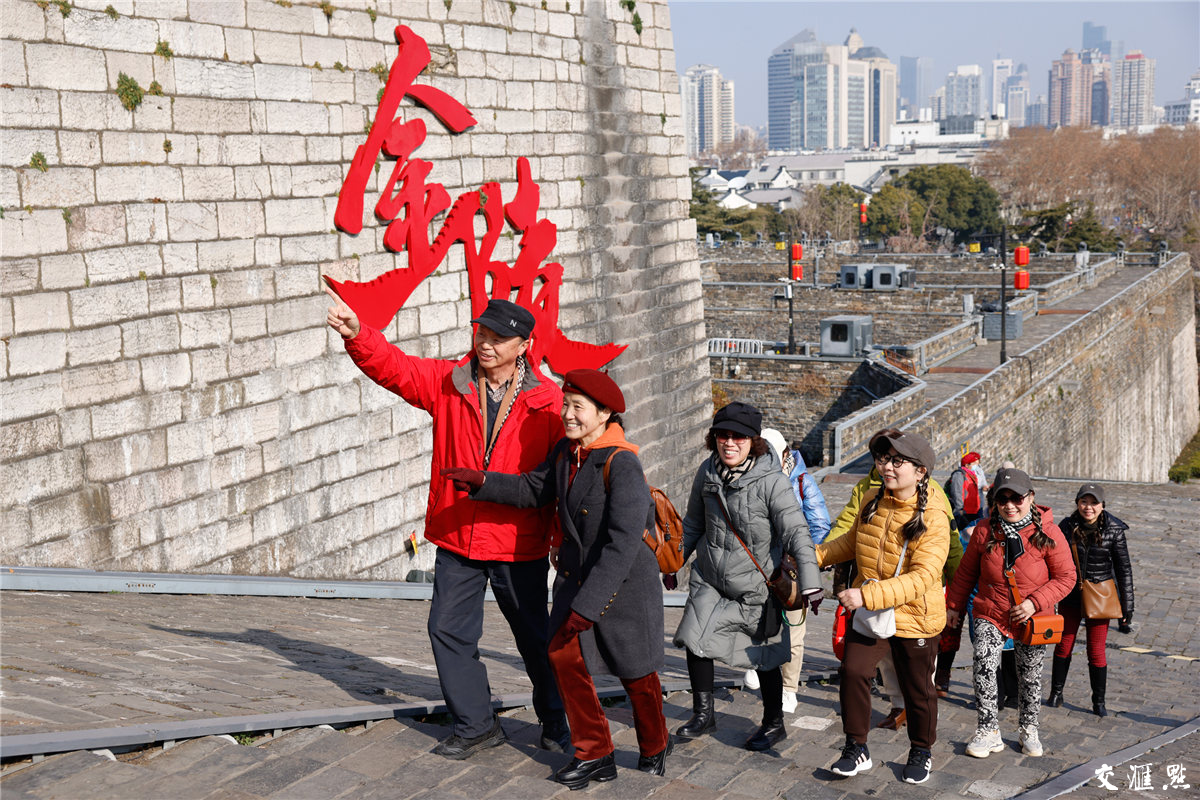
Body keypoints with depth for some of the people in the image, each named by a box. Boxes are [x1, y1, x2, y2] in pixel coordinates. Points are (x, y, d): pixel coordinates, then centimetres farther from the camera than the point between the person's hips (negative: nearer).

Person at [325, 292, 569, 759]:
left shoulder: (547, 401, -7)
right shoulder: (447, 382, 0)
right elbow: (393, 367, -9)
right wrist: (356, 335, -28)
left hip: (519, 545, -3)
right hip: (456, 540, 3)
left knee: (535, 636, 11)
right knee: (449, 630, 6)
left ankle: (555, 721, 32)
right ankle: (476, 725, 22)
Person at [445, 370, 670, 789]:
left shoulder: (622, 464, -24)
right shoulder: (566, 451, 0)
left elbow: (623, 543, -27)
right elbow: (534, 489, 15)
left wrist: (588, 604, -29)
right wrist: (483, 483, -2)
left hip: (624, 581, -6)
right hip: (576, 574, 6)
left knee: (635, 670, 9)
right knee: (564, 655, -4)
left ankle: (654, 747, 35)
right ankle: (594, 754, 10)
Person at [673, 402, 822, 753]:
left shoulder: (772, 481, -19)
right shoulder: (707, 473, -3)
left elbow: (796, 533, -22)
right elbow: (693, 523, 12)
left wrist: (810, 582, -30)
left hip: (756, 584, -4)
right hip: (709, 579, 4)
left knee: (764, 657, 7)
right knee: (695, 639, -3)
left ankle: (774, 723, 28)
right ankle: (703, 713, 17)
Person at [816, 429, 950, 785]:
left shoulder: (933, 520, -20)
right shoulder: (871, 502, -1)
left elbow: (922, 577, -29)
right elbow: (852, 542, 19)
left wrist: (868, 594, -37)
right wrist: (814, 555, 7)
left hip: (914, 618, -4)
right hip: (867, 611, 4)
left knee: (917, 689, 11)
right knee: (853, 671, -11)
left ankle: (921, 752, 36)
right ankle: (856, 749, 7)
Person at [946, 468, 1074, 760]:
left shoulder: (1048, 533, -12)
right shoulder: (985, 531, -6)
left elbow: (1065, 577, -7)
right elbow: (967, 572, 7)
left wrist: (1035, 602, -18)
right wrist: (955, 605, 12)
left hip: (1031, 617, 0)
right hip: (990, 613, 0)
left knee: (1030, 673, 12)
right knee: (984, 663, -18)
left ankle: (1029, 730, 32)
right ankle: (988, 731, -9)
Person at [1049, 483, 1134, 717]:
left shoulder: (1114, 530, -8)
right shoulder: (1067, 527, -5)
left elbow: (1124, 570, -1)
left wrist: (1127, 606, -1)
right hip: (1070, 596, 2)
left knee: (1096, 651, 1)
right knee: (1063, 645, 8)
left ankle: (1099, 701, 17)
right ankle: (1056, 694, 25)